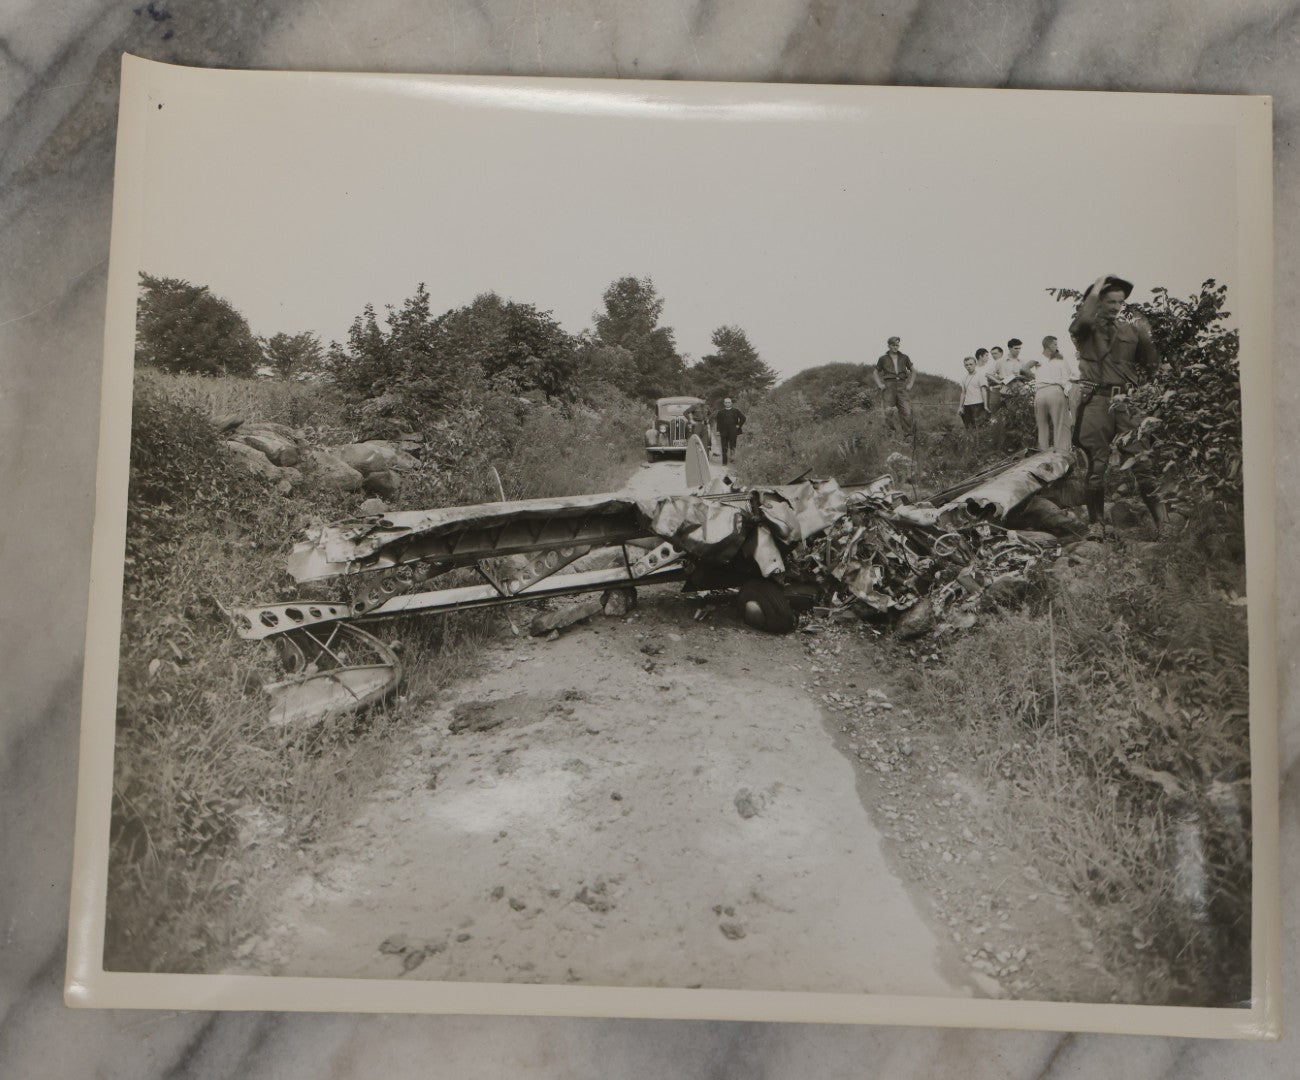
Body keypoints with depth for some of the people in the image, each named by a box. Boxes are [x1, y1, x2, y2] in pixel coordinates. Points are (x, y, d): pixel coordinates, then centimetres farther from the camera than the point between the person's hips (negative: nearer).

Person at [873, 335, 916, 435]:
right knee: (888, 415, -8)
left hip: (902, 387, 1)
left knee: (907, 414, -13)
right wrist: (880, 385, 2)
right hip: (889, 387, -1)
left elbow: (913, 371, 19)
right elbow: (875, 372, 17)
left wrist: (910, 384, 5)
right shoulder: (883, 359, 7)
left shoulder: (904, 357, 10)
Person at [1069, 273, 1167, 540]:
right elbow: (1081, 322, -21)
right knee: (1096, 466, 0)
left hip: (1124, 403, 2)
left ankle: (1162, 522, 2)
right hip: (1095, 402, -2)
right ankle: (1096, 525, 8)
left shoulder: (1130, 331, 16)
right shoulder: (1087, 330, 5)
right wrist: (1094, 292, -10)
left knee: (1140, 462, -5)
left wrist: (1145, 335, 7)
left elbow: (1152, 363, 20)